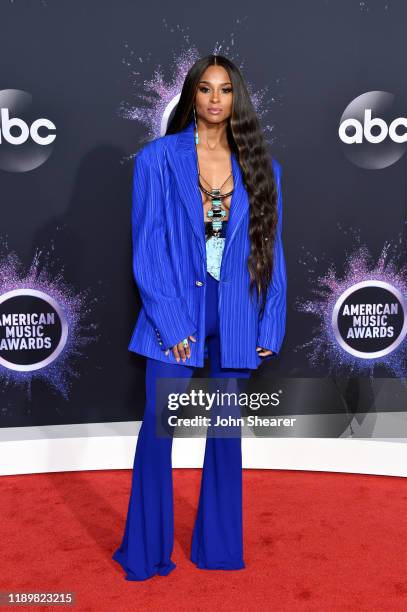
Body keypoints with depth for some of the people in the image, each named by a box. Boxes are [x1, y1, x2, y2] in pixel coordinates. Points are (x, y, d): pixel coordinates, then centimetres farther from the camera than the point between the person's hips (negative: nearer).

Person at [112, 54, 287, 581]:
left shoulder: (259, 166, 7)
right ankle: (146, 552, 21)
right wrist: (170, 322, -12)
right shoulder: (159, 157, 0)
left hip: (236, 316, 3)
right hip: (177, 313, -2)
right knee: (157, 429, 3)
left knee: (227, 428, 11)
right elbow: (148, 245, -5)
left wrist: (271, 324, 1)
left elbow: (270, 247, 6)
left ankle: (219, 547, 27)